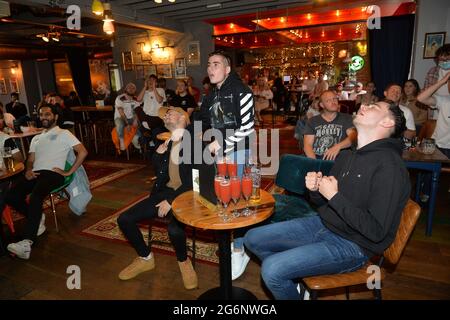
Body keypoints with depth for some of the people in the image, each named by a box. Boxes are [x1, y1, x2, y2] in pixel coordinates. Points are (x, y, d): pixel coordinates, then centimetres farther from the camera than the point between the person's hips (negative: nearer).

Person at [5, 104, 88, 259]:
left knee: (35, 197, -33)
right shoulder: (36, 138, 31)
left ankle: (27, 242, -40)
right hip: (35, 174, 6)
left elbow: (83, 152, -3)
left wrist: (69, 172, -8)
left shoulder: (64, 134, 10)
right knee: (11, 196, -19)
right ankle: (37, 219, 4)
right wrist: (28, 170, -1)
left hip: (53, 173, -6)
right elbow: (30, 160, 24)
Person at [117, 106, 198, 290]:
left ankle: (183, 261, 1)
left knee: (175, 229, -34)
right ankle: (146, 258, 19)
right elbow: (159, 172, 17)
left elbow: (195, 179, -15)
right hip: (165, 191, 7)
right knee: (124, 219, -4)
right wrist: (158, 154, -3)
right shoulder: (167, 141, 14)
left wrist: (171, 200, -19)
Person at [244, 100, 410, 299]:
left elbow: (377, 231, -23)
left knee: (271, 269, -23)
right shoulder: (347, 156, 6)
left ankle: (295, 289, 10)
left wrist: (334, 196, -21)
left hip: (352, 244, -8)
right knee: (253, 239, 5)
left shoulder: (389, 166, -19)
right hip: (323, 224, 8)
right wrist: (315, 189, -9)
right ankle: (293, 283, 22)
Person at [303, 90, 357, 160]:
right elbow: (308, 145, 4)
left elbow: (353, 136, -1)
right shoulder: (312, 121, 14)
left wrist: (338, 146, -20)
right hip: (316, 158, 0)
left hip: (336, 160, 0)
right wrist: (314, 162, -13)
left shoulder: (346, 118, 14)